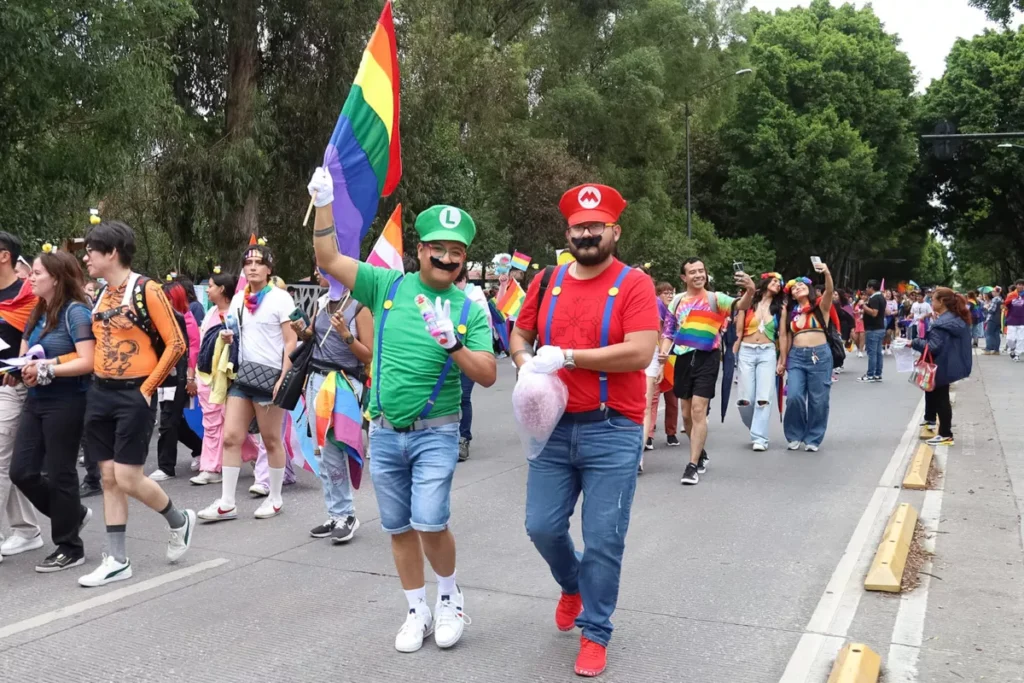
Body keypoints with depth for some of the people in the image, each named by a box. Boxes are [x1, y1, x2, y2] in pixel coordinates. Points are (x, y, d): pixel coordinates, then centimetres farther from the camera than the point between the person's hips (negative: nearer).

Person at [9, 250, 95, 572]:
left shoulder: (75, 312, -12)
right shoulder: (37, 313, 12)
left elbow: (88, 362, -20)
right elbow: (24, 355, 15)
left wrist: (47, 370, -22)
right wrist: (19, 369, -6)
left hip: (66, 402, -8)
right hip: (35, 401, 8)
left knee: (59, 474, 1)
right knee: (21, 472, 6)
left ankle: (70, 548, 16)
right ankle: (73, 514, 29)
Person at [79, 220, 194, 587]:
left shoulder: (146, 290, -11)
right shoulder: (101, 295, 11)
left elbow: (175, 344, -13)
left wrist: (147, 388, -13)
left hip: (133, 394, -7)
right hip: (100, 393, 7)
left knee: (128, 478, -6)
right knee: (109, 478, 8)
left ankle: (179, 521, 21)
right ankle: (117, 560, 15)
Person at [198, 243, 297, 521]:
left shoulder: (280, 297, -6)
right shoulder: (238, 299, 13)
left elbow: (291, 341, -10)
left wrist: (283, 379, -18)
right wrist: (228, 337, 2)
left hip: (270, 374, -6)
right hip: (243, 374, 6)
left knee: (271, 440, 3)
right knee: (231, 437, -1)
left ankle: (275, 499, 17)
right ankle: (226, 503, 5)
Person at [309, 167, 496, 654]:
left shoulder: (469, 309, -2)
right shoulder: (387, 285, 1)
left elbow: (488, 376, -8)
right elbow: (328, 260, -1)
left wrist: (453, 345, -23)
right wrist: (324, 204, -11)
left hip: (436, 434, -2)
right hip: (384, 433, 2)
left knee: (430, 523, -13)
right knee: (399, 529, 11)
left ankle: (450, 597, 16)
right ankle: (417, 612, 28)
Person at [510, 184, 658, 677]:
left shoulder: (634, 284, -8)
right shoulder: (548, 283, 7)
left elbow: (641, 352, -18)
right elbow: (519, 335, 19)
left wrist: (567, 356, -18)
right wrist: (527, 365, -4)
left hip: (612, 433, -4)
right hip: (554, 428, 4)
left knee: (603, 539, 2)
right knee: (542, 527, 9)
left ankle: (595, 634, 22)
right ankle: (573, 586, 41)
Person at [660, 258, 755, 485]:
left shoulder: (715, 298, -2)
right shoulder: (677, 301, 9)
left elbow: (740, 305, -20)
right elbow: (668, 331, 12)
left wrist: (750, 291, -41)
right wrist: (664, 351, -7)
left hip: (707, 358, -4)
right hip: (683, 358, 4)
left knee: (699, 411, -11)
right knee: (687, 414, 12)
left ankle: (693, 465, -7)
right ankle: (701, 454, 35)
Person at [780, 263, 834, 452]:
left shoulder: (820, 305, 4)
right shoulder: (789, 310, 12)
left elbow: (829, 292, -17)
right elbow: (785, 336, 13)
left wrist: (827, 273, -35)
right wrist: (783, 359, 11)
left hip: (820, 355, -2)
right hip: (796, 356, 2)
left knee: (818, 399, 2)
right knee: (794, 397, -10)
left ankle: (813, 438, 17)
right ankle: (795, 435, 10)